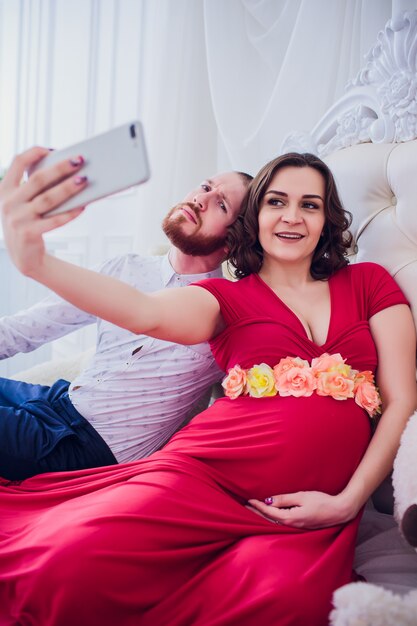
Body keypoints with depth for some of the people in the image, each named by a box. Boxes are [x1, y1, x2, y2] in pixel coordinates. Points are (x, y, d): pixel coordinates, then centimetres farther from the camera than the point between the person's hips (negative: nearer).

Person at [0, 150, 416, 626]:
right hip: (208, 474, -1)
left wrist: (348, 501, -4)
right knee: (68, 565, -29)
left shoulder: (369, 283, 17)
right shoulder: (226, 298, 14)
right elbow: (147, 313, -8)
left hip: (316, 508, 2)